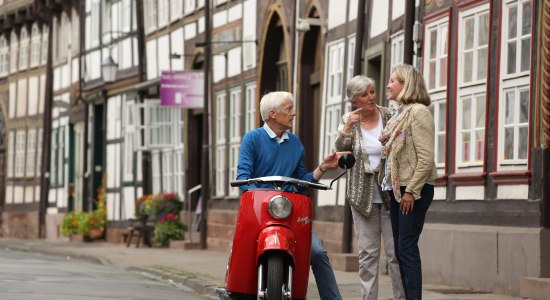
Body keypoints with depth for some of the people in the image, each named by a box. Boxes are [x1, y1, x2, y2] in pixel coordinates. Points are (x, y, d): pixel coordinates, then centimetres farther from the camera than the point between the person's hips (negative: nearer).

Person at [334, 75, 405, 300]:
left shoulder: (389, 117, -1)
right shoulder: (349, 121, 3)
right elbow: (340, 150, -9)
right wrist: (347, 128, -23)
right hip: (362, 196, 2)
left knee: (396, 252, -5)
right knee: (367, 254, 4)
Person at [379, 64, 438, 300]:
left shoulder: (418, 111, -11)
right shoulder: (399, 114, 17)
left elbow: (426, 157, -17)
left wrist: (412, 191, -20)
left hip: (415, 190, -9)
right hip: (398, 189, 9)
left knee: (407, 247, -11)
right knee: (400, 249, 8)